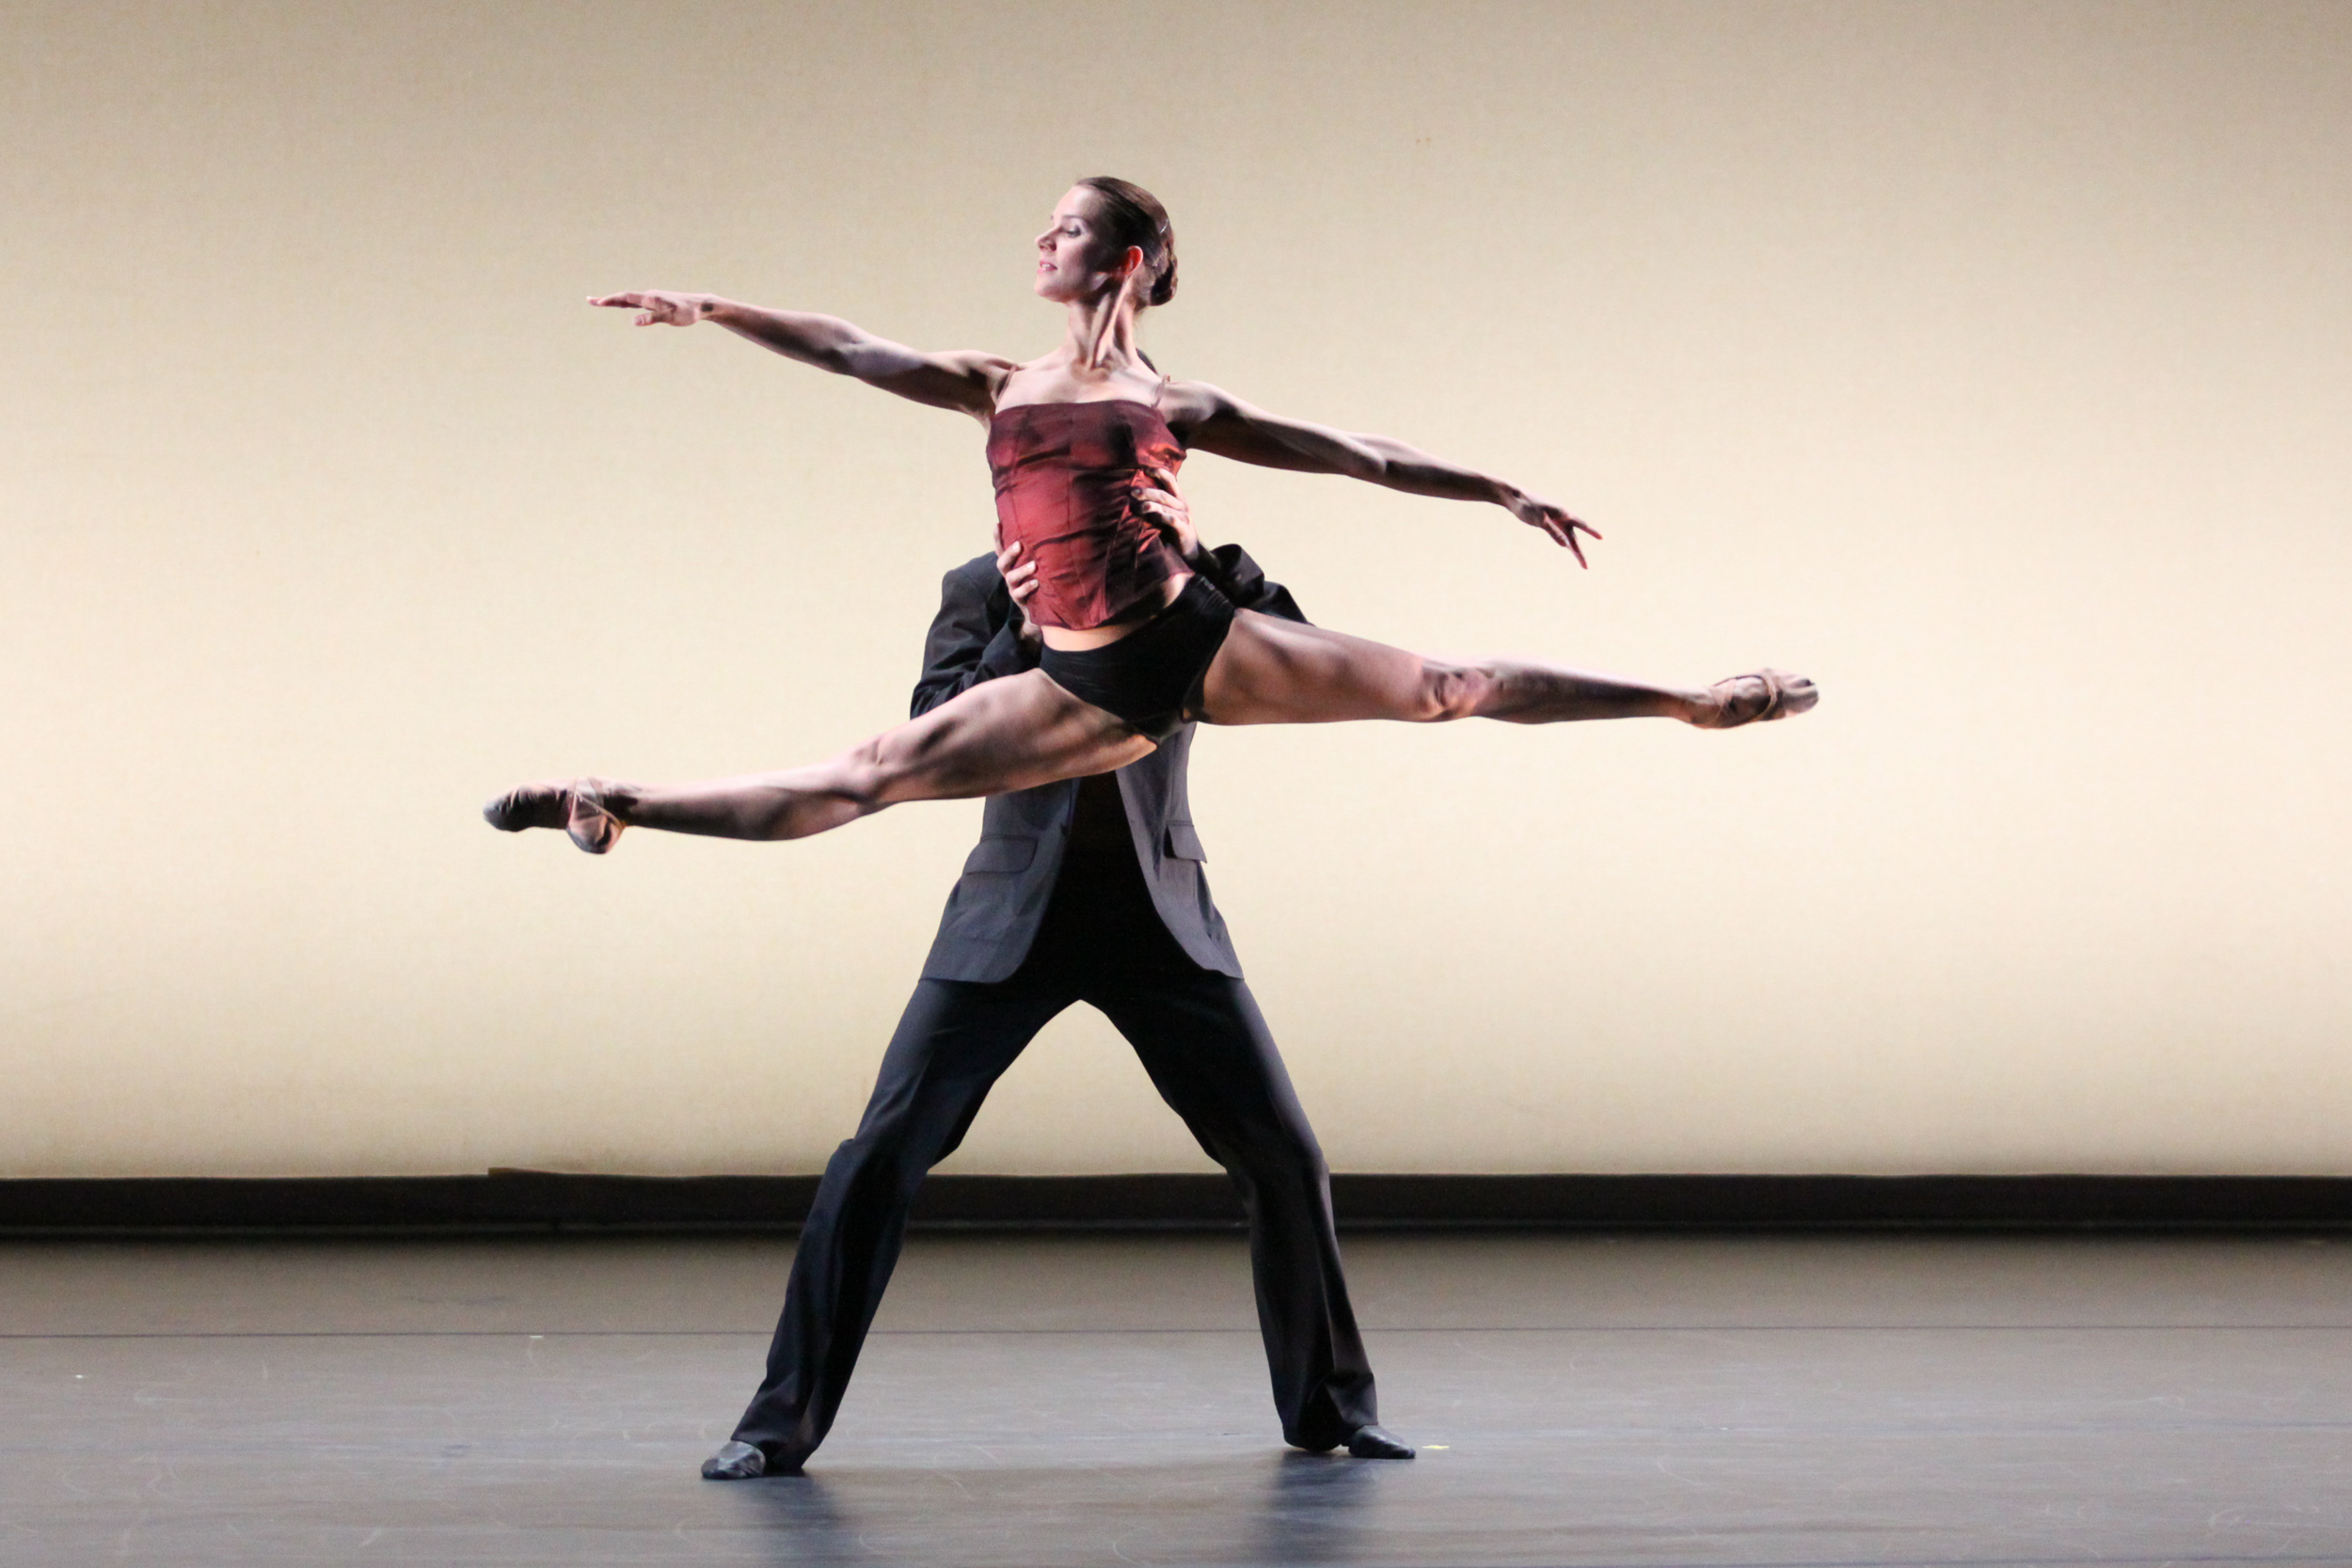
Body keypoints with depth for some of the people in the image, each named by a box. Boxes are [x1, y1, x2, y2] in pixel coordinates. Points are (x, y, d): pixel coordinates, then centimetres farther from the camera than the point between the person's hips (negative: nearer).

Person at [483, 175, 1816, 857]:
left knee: (1440, 689, -4)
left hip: (1199, 641, -1)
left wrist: (1504, 493, 9)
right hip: (1091, 687, 1)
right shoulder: (1000, 389, 16)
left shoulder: (1181, 404, 9)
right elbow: (849, 350, 11)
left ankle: (1691, 704, 4)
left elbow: (1360, 457, 11)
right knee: (871, 778, -4)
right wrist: (714, 311, 2)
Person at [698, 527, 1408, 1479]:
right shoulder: (985, 589, 1)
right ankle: (781, 1425, 1)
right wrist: (1022, 637, -21)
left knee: (1282, 1154, -1)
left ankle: (1329, 1406, 18)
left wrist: (1208, 561, -19)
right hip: (1014, 913, -1)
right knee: (880, 1157, -9)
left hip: (1159, 917, 1)